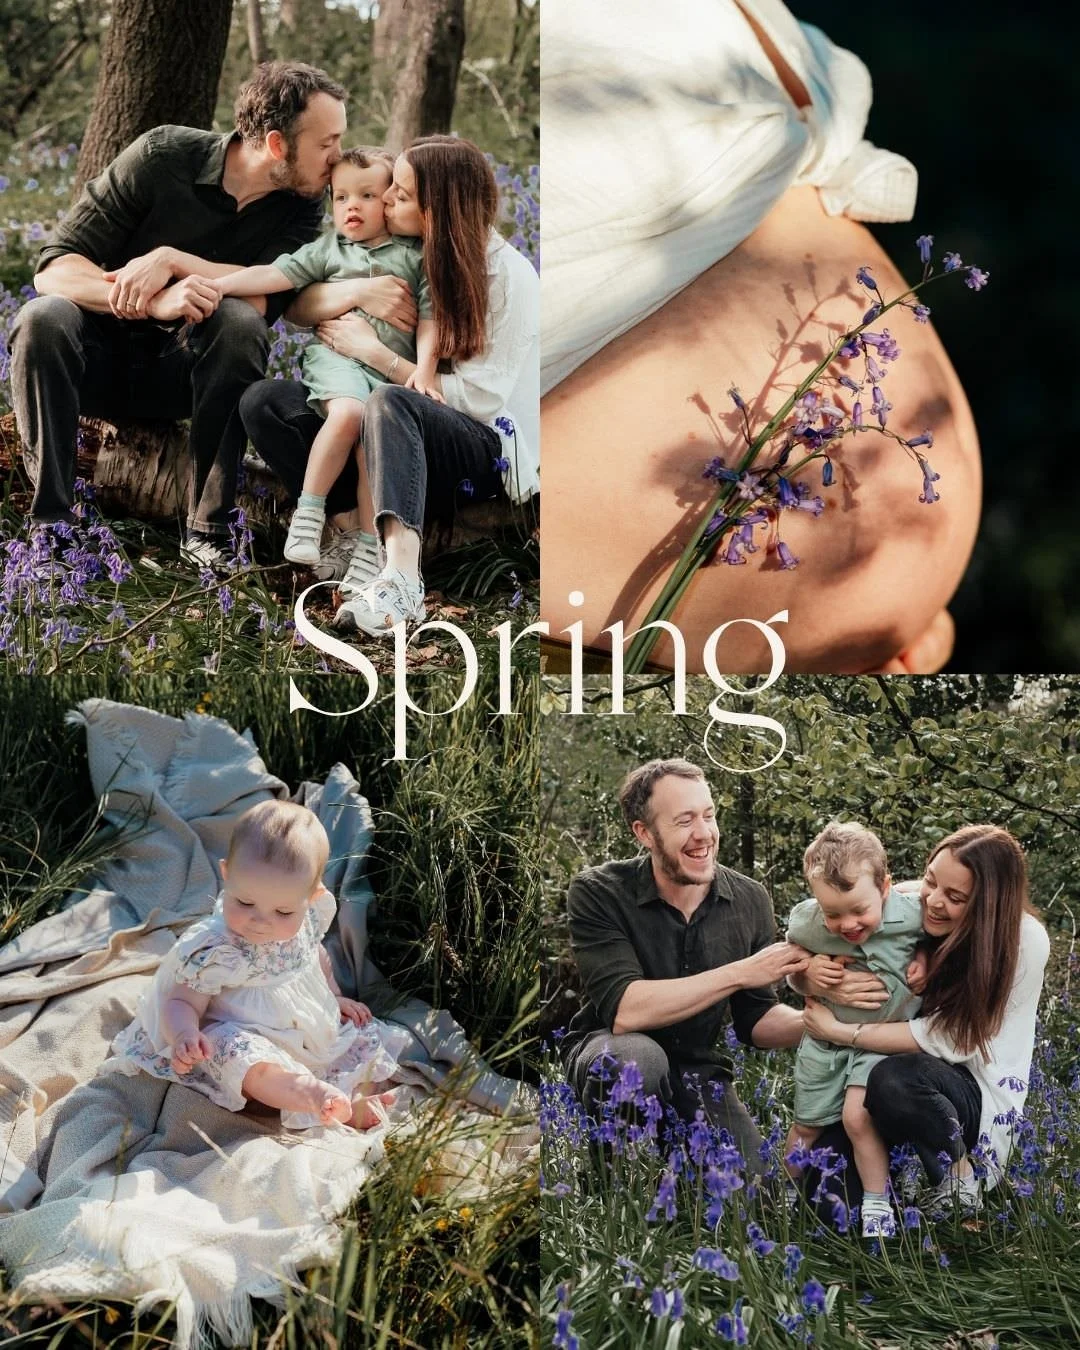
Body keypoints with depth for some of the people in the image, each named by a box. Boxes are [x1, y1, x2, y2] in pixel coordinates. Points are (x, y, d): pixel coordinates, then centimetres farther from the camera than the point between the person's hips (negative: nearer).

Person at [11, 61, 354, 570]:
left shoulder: (301, 204, -6)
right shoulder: (164, 156, -14)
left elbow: (263, 299, -23)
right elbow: (55, 267, -19)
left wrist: (171, 260, -33)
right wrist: (155, 304, -36)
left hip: (180, 376, 1)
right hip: (99, 357, -1)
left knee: (240, 322, -30)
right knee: (43, 318, -33)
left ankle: (208, 531, -28)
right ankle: (51, 519, -30)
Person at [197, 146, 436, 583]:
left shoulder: (414, 256, 15)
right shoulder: (328, 248, 17)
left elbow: (429, 317, 9)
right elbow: (275, 274, 9)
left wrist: (425, 369, -5)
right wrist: (214, 285, -1)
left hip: (390, 367, 1)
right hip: (335, 353, -1)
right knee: (348, 412, -33)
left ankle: (367, 549, -16)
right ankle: (308, 513, -23)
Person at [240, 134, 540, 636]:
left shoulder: (508, 275, -9)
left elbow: (480, 399, -14)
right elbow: (298, 308, 8)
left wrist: (373, 352, -13)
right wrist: (357, 290, -15)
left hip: (489, 450, -6)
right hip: (403, 436, 7)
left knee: (388, 403, -39)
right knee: (263, 400, -13)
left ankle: (401, 581, -56)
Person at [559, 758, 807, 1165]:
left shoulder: (749, 901, -5)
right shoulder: (598, 893, -18)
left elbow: (755, 1021, 1)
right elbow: (624, 1011, -30)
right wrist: (739, 973, -32)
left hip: (697, 1069, 4)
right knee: (638, 1057, -37)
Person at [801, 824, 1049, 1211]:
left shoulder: (1024, 942, -19)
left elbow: (948, 1040, -20)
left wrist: (839, 1032, -22)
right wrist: (814, 976, -28)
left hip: (979, 1093, -3)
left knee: (895, 1079, -35)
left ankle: (962, 1177, -10)